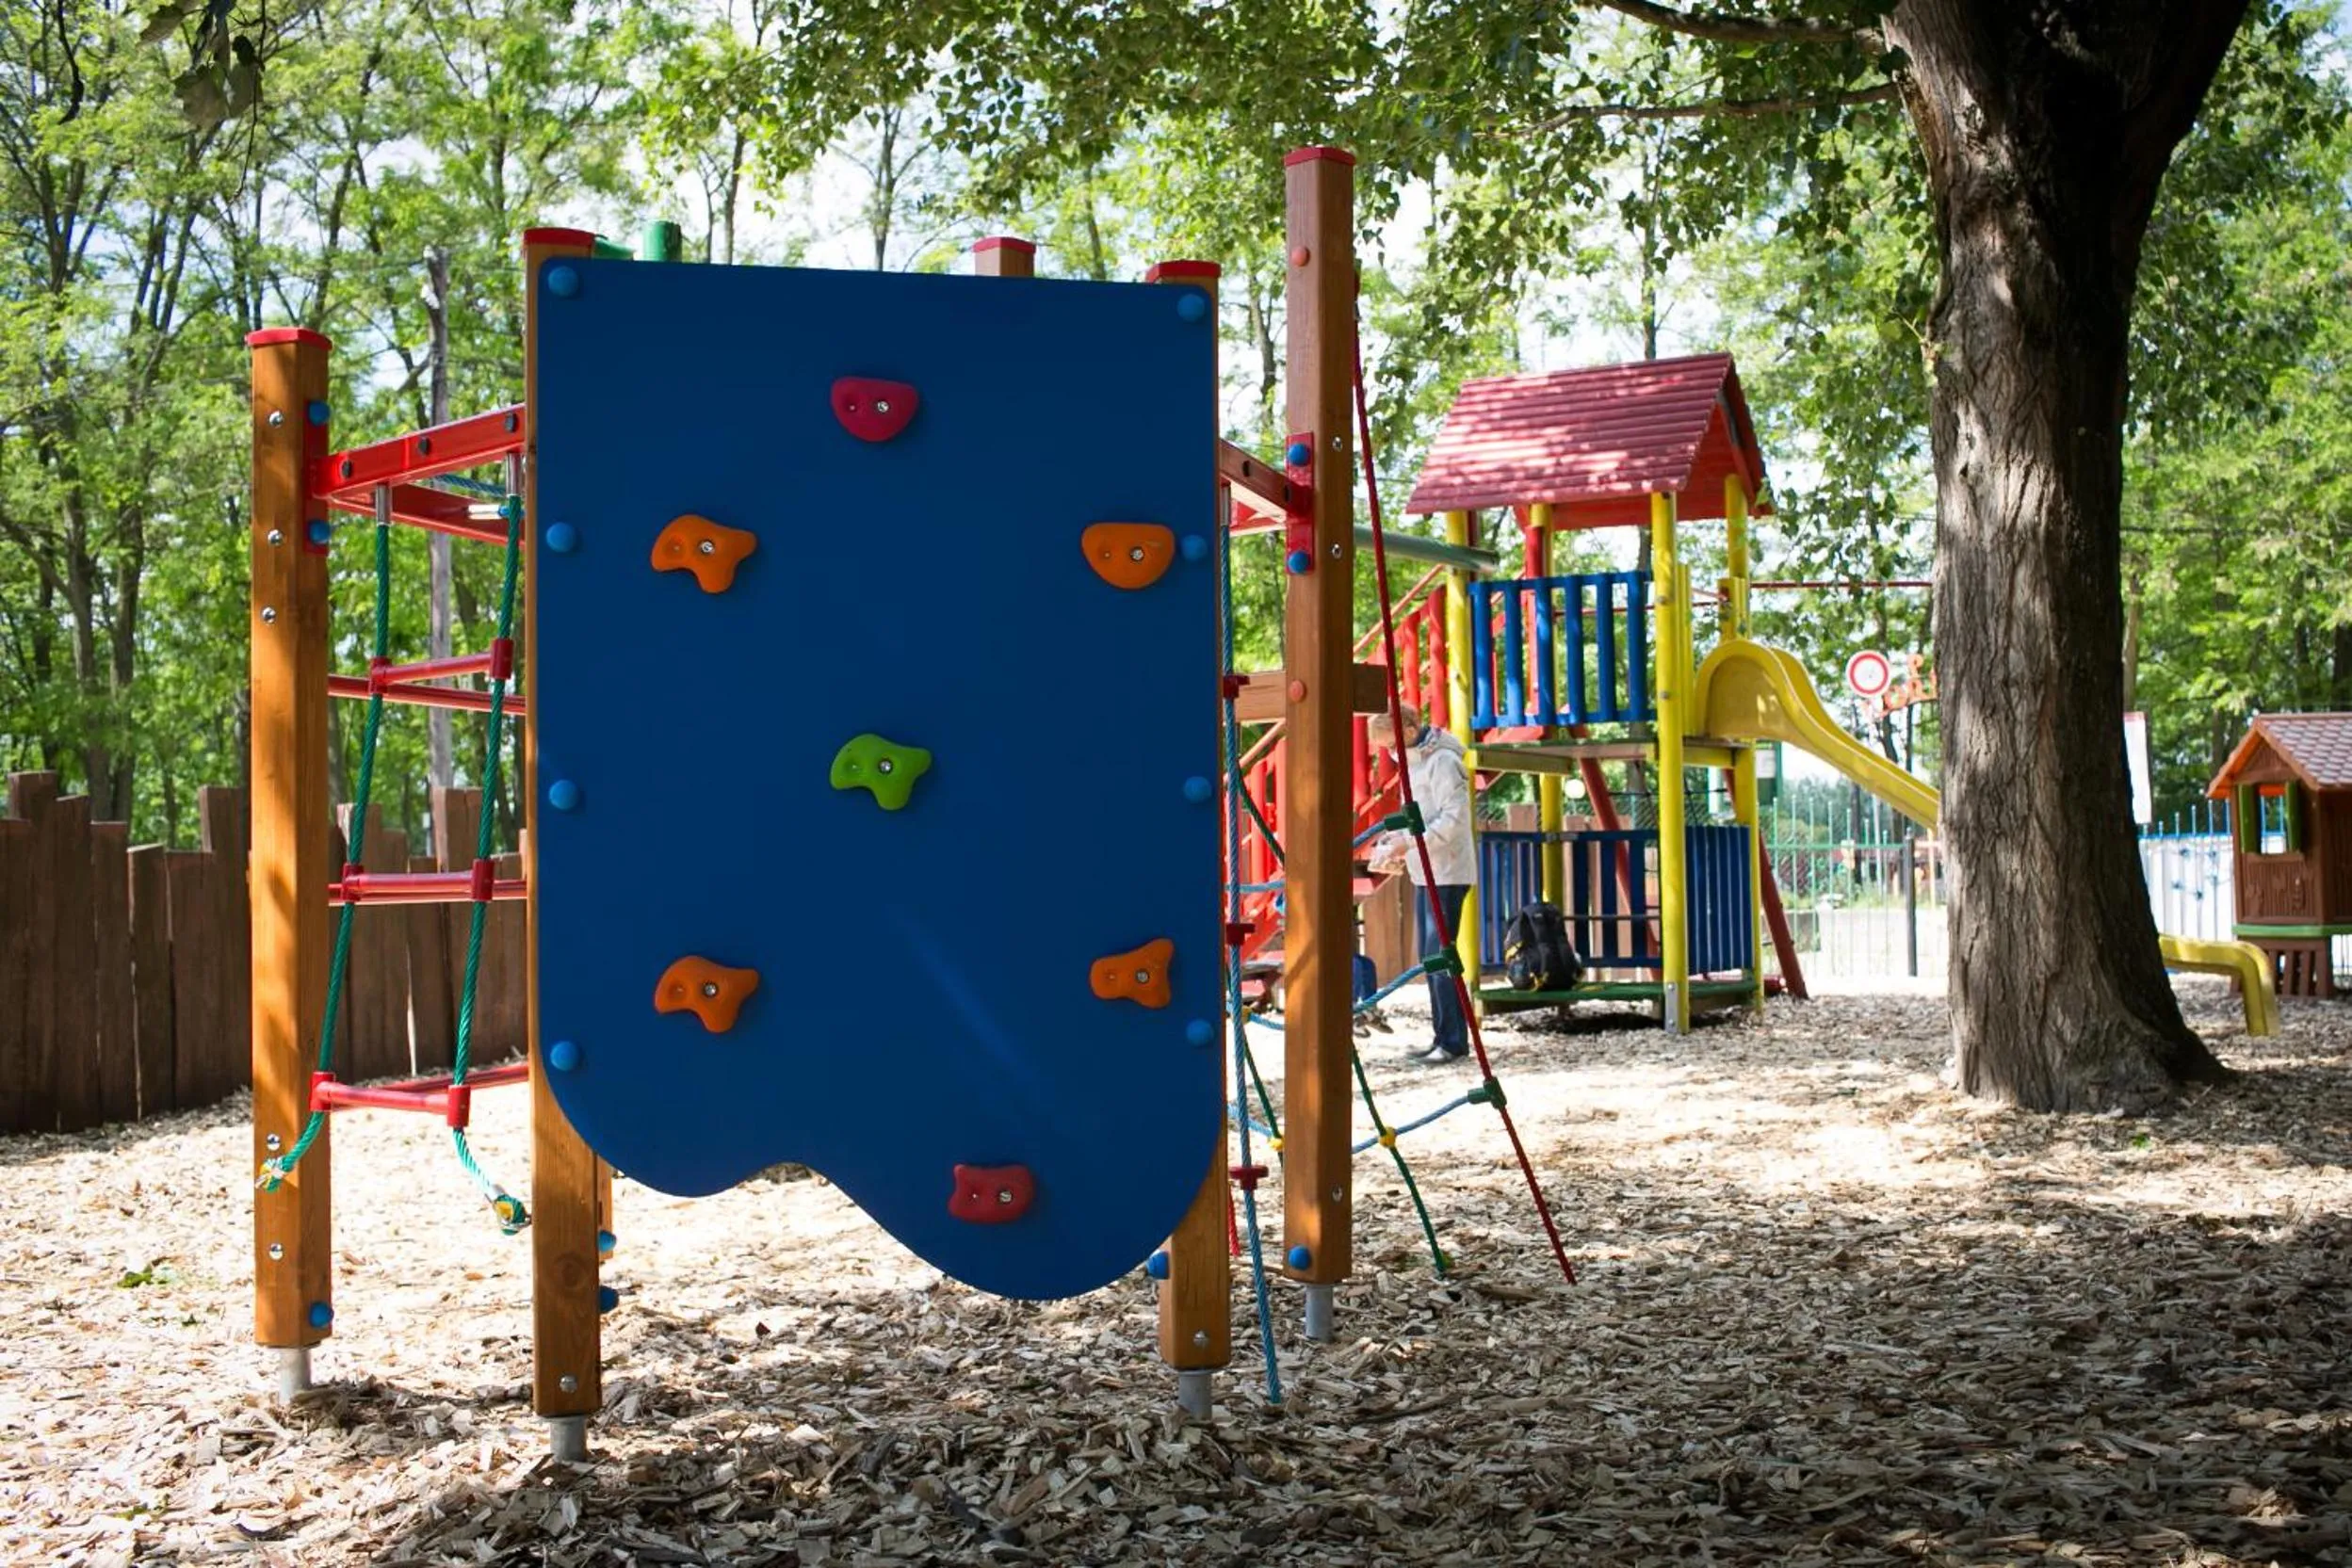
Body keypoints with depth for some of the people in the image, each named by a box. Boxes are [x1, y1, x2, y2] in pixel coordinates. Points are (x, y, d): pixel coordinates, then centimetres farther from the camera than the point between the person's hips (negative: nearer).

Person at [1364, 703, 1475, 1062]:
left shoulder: (1442, 762, -13)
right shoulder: (1415, 762, 16)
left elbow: (1452, 820, -20)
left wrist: (1408, 843, -21)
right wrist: (1395, 837, 6)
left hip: (1447, 874, -10)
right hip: (1426, 873, 10)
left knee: (1439, 955, -10)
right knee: (1431, 956, 11)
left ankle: (1453, 1042, -7)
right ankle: (1443, 1038, 16)